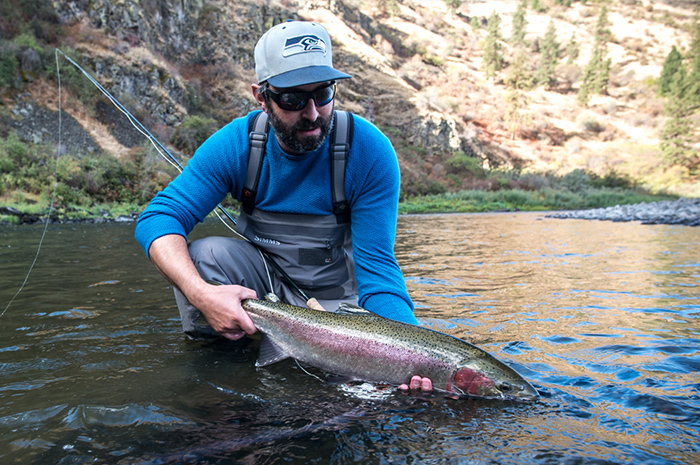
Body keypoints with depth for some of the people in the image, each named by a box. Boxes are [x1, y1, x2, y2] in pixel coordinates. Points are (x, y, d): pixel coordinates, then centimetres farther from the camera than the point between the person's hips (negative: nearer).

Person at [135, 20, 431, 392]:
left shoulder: (369, 150, -22)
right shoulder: (236, 143, -16)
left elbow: (376, 267, -23)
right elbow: (158, 217, -19)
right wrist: (200, 293, -38)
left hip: (338, 295, -1)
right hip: (265, 280, 1)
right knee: (206, 254, -26)